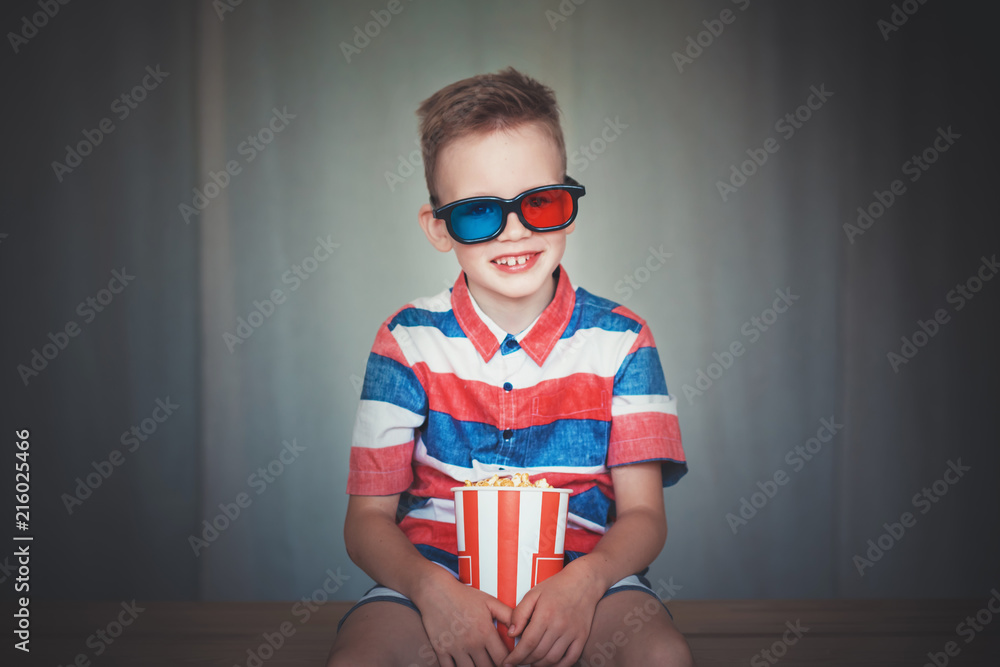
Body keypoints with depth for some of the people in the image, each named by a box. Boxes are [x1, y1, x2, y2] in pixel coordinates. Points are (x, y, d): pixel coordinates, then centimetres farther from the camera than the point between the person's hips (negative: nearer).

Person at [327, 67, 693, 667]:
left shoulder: (620, 340, 0)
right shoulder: (409, 341, -1)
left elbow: (643, 514, -2)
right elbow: (369, 517, -2)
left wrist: (585, 581, -24)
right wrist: (430, 589, -23)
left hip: (578, 573, 0)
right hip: (434, 575, 0)